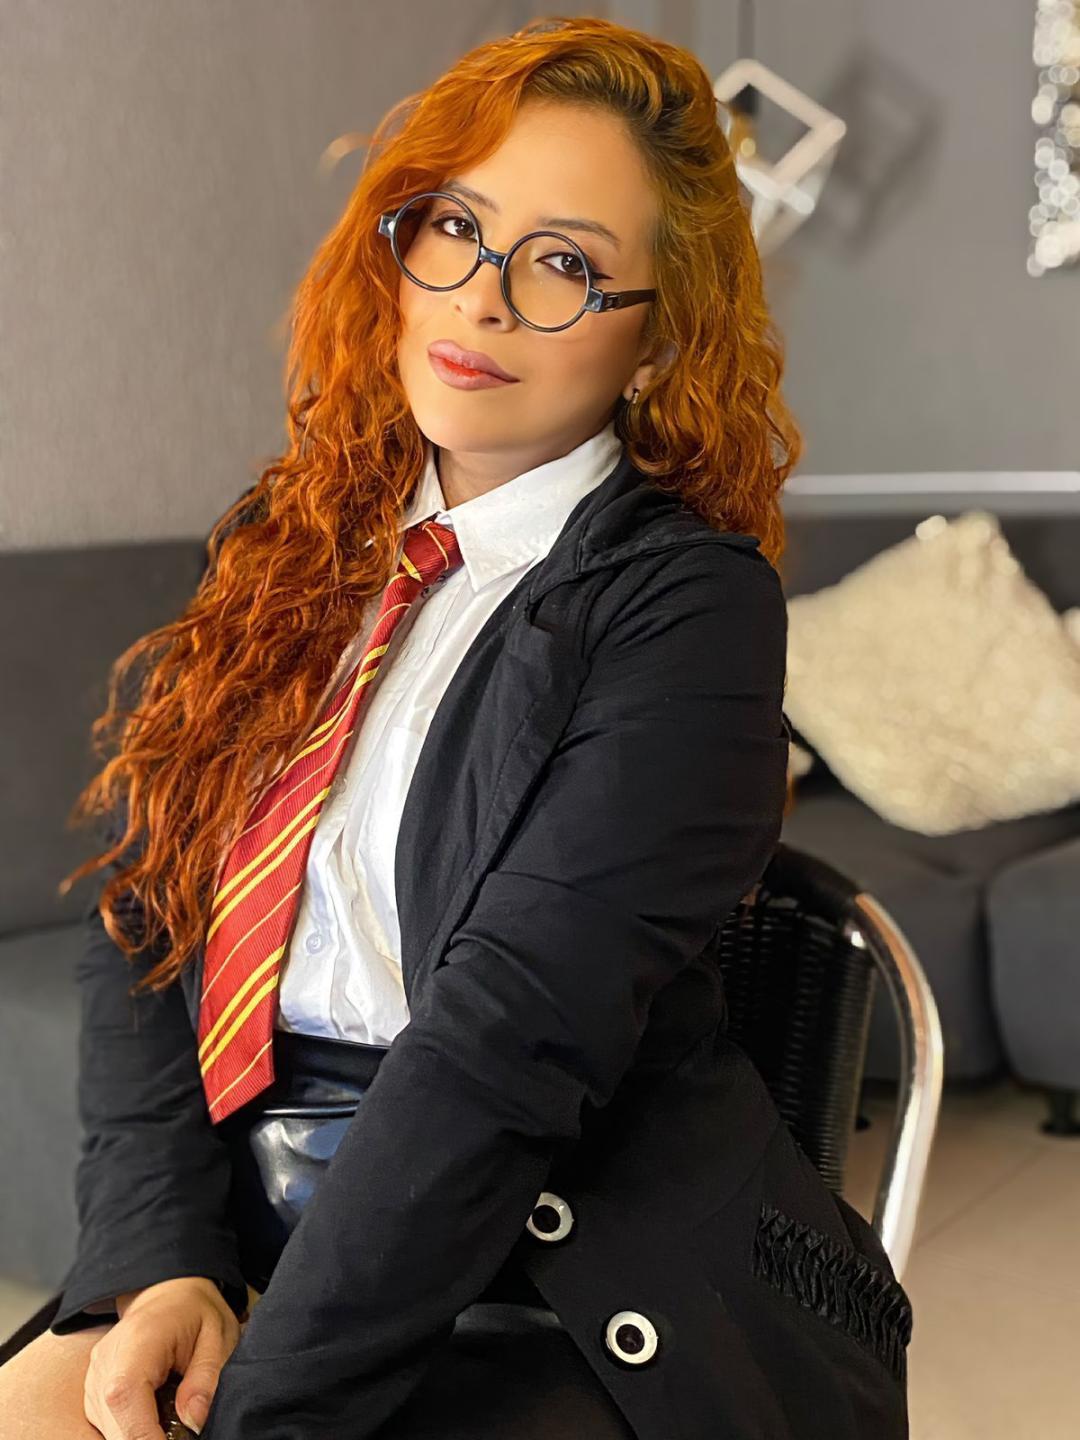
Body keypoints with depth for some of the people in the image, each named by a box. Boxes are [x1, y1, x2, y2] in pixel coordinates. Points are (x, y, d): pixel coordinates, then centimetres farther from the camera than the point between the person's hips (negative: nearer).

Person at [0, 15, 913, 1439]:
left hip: (561, 1302, -5)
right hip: (250, 1246, 5)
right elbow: (141, 918, 5)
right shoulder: (294, 549, 10)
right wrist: (162, 1258, -8)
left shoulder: (688, 607, -9)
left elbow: (512, 1030, -18)